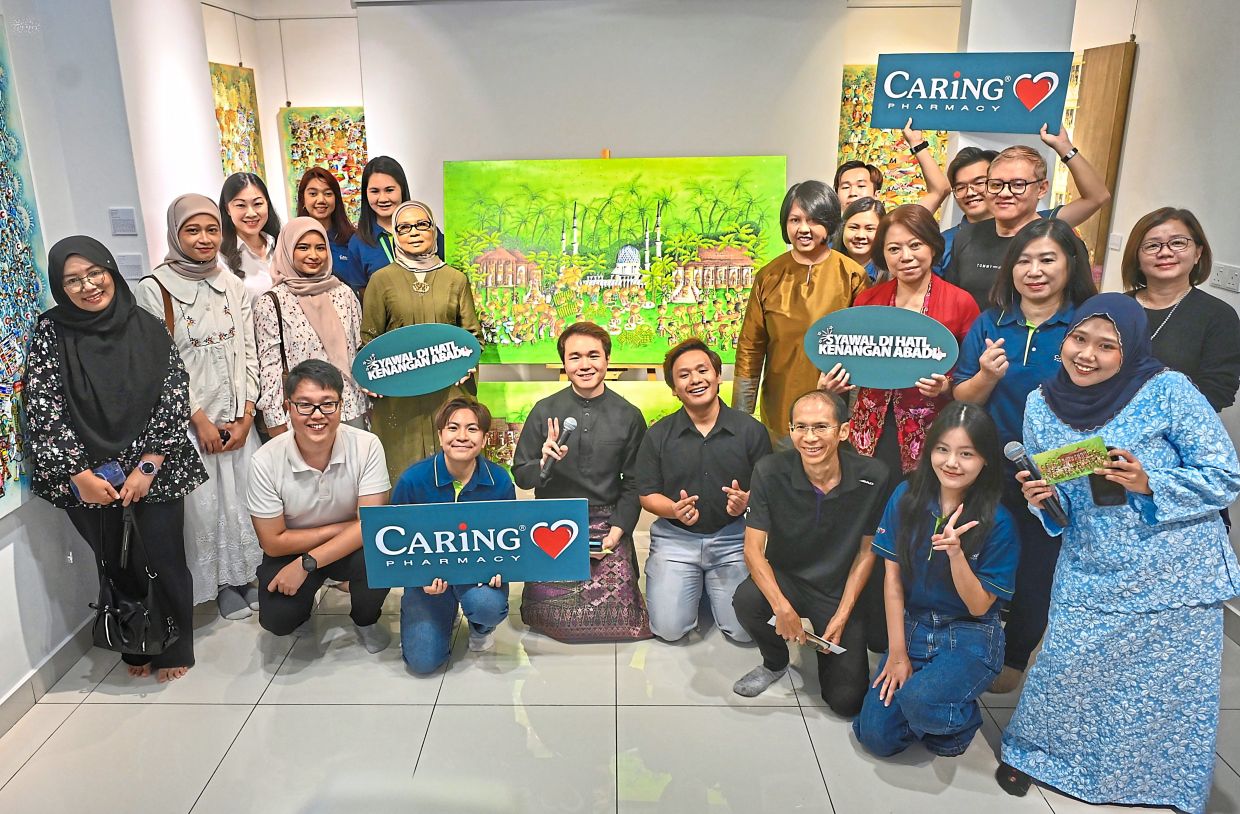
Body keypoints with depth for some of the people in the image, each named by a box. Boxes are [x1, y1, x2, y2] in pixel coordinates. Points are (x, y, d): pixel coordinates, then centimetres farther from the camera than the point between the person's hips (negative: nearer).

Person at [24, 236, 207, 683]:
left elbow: (174, 401, -5)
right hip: (88, 478, 1)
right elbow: (44, 412, -6)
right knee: (118, 567, 12)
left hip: (154, 472, 0)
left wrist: (147, 467, -12)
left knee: (165, 562, 1)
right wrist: (80, 475, -12)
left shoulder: (148, 330, -2)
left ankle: (175, 649, 23)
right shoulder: (50, 335, -3)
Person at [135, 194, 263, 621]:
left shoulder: (233, 286, 6)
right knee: (204, 504, 3)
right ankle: (221, 584, 20)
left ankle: (246, 573, 26)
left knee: (244, 497, 9)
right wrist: (199, 418, -12)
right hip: (188, 421, -4)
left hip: (238, 417, 4)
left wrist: (246, 416, -2)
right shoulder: (154, 289, -7)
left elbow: (249, 354, 6)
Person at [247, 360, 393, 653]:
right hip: (290, 549, 1)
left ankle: (365, 619, 3)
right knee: (276, 618, -22)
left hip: (348, 547, 0)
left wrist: (307, 563, -27)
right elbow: (273, 542, -14)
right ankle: (304, 602, 18)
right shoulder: (267, 461, -20)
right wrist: (343, 527, -18)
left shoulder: (366, 446, -21)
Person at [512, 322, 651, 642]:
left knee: (616, 614, -13)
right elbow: (520, 475, 2)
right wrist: (545, 464, -19)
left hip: (607, 524, 0)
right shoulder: (545, 411, 0)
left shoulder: (629, 416, 0)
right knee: (551, 616, -10)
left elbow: (633, 484, 4)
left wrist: (616, 532, -8)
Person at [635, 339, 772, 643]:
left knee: (744, 629, -9)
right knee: (669, 629, -9)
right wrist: (675, 510, -19)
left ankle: (711, 585, 23)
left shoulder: (751, 430, -2)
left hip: (732, 538, 0)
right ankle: (694, 584, 24)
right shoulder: (658, 435, -1)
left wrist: (746, 500, -20)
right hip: (675, 538, 0)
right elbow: (647, 495, 2)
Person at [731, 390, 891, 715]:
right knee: (746, 599, -34)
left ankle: (826, 640, 25)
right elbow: (754, 548, -16)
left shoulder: (872, 477, -17)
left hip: (839, 589, 0)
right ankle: (775, 663, 1)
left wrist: (842, 615, -9)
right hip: (784, 578, 0)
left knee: (847, 700, -10)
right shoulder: (770, 472, -18)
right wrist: (782, 607, -30)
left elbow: (867, 550, -5)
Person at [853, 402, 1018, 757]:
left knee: (920, 703, -32)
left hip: (971, 640, -3)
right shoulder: (907, 497, -6)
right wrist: (897, 653, -4)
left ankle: (962, 718, 4)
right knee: (876, 737, -10)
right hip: (912, 629, 3)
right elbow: (893, 578, -2)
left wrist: (955, 551, -28)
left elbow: (978, 606, -11)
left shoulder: (997, 522, -14)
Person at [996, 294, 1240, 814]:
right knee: (1064, 672, 5)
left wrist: (1149, 483, -24)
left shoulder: (1168, 391, -12)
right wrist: (1040, 499, -13)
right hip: (1089, 578, 2)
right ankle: (1031, 752, 34)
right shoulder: (1042, 404, -2)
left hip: (1176, 576, -2)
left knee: (1171, 690, 9)